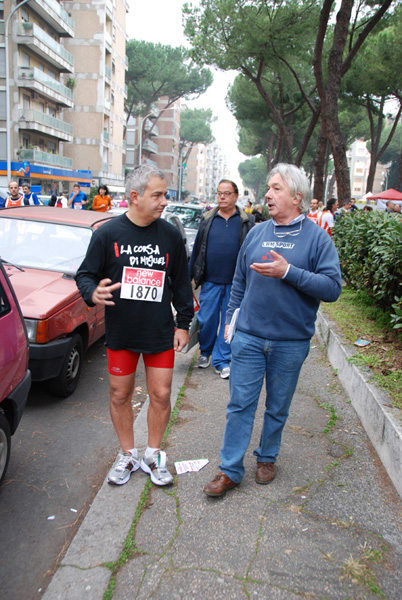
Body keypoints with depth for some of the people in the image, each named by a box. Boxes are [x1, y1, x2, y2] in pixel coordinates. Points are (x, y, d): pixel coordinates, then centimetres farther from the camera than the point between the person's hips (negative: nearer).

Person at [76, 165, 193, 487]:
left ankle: (153, 455, 28)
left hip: (160, 333, 1)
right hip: (120, 332, -1)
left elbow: (181, 283, 8)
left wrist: (184, 323, 6)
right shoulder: (108, 233, -6)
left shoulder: (170, 235, 1)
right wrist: (93, 293, -22)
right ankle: (128, 455, 32)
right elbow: (85, 274, 0)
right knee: (120, 395, 10)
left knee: (161, 395, 6)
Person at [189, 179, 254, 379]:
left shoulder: (246, 222, 2)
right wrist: (190, 274, 9)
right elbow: (197, 248, 11)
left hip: (234, 283, -1)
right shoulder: (207, 219, 7)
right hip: (210, 281, 1)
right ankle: (205, 352, 31)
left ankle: (221, 360, 19)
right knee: (206, 320, 5)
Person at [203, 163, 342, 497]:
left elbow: (333, 288, -15)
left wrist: (288, 272, -23)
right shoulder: (257, 233, 6)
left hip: (291, 342, -2)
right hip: (249, 336, 2)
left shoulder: (317, 237, -5)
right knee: (240, 404, 5)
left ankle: (267, 458, 36)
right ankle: (230, 470, 17)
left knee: (278, 408, 14)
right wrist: (231, 319, 10)